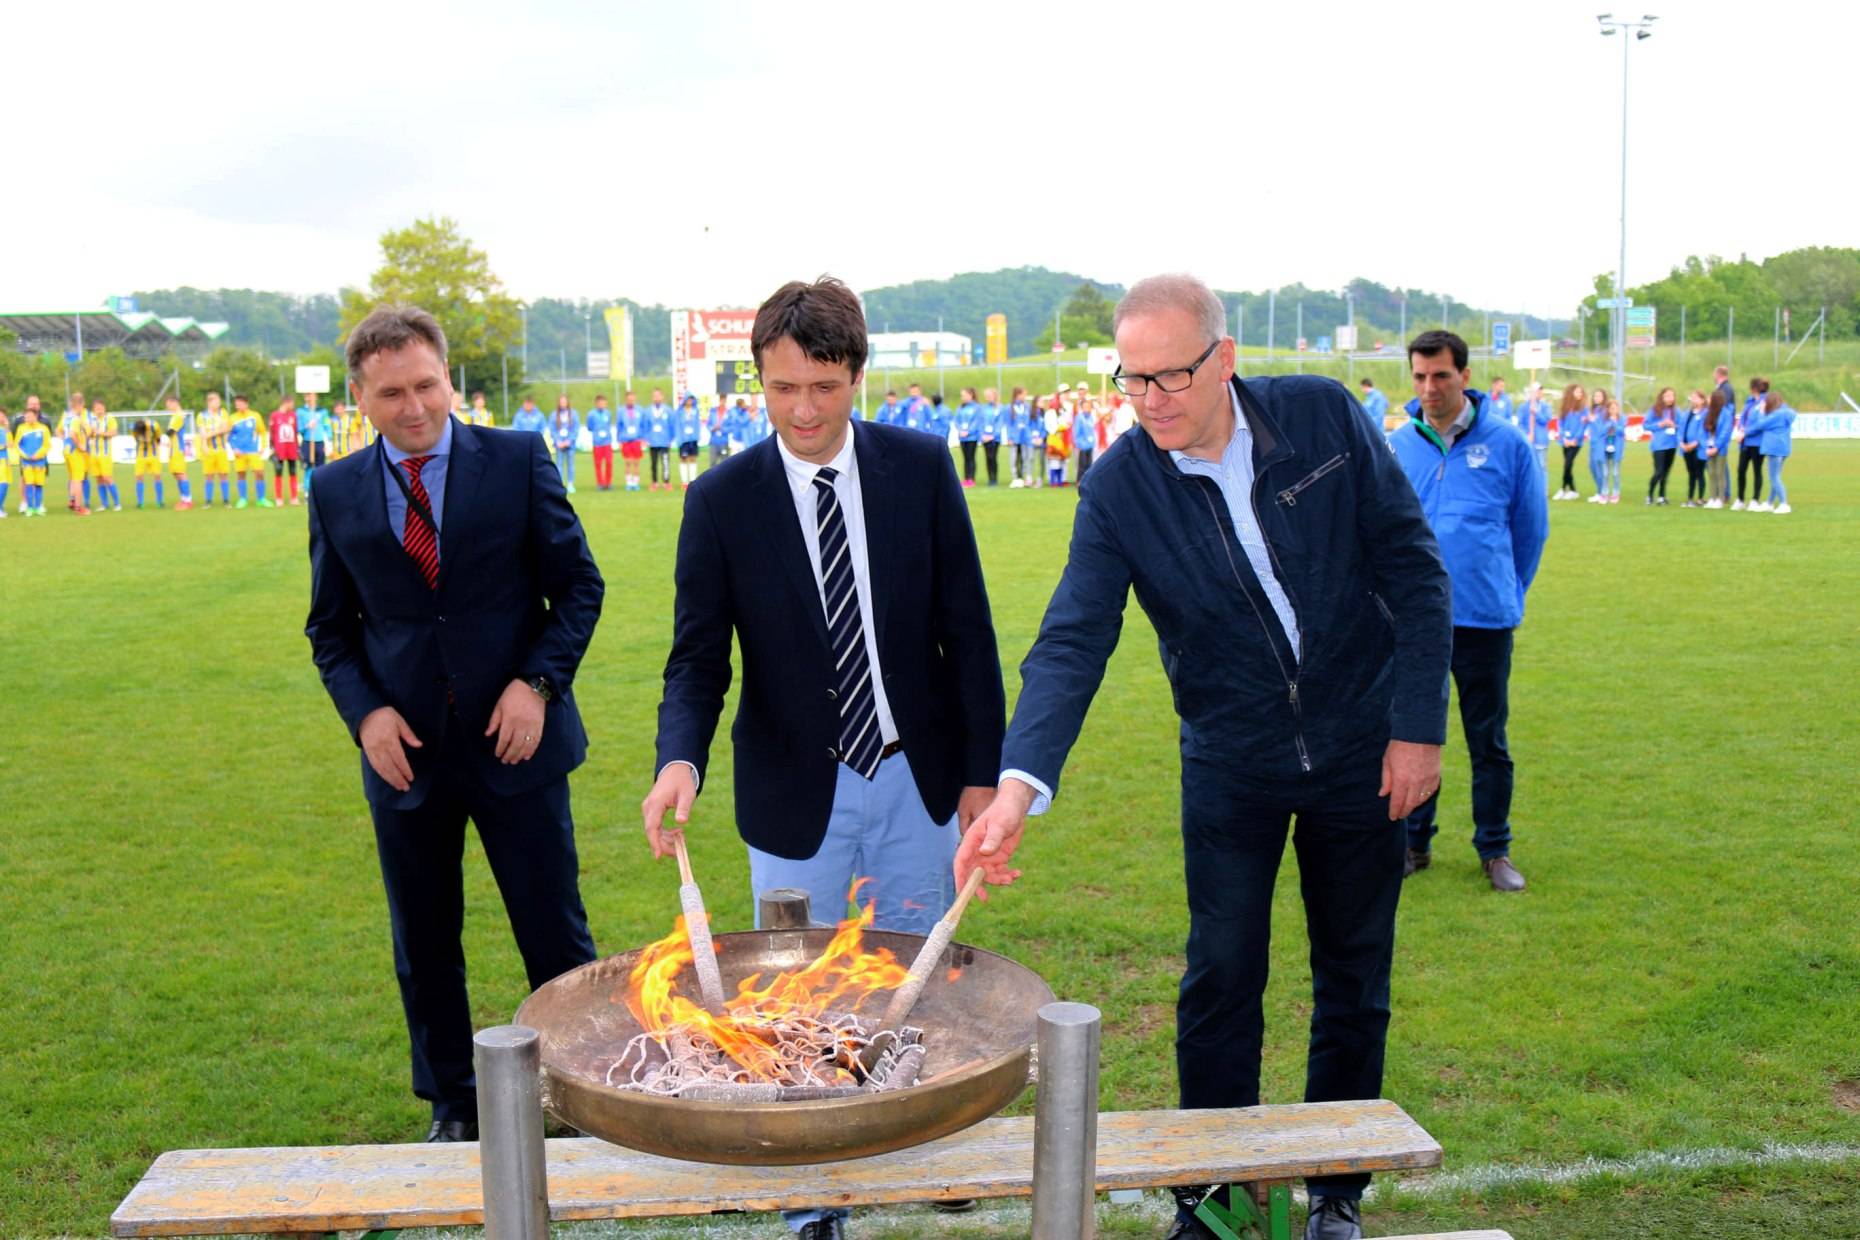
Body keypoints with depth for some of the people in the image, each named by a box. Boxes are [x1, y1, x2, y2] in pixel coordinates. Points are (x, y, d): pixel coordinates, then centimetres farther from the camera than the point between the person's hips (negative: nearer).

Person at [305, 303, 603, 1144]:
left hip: (513, 739, -2)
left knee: (555, 935, 6)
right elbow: (330, 627, 9)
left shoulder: (518, 460, -3)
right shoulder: (336, 492, 3)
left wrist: (539, 681, -13)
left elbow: (578, 584, 0)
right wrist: (364, 711, -7)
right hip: (405, 752, 3)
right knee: (424, 947, 14)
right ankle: (452, 1107, 33)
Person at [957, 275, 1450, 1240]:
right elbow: (1072, 641, -22)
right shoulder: (1118, 486, -14)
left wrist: (1419, 724, -10)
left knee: (1353, 980, 12)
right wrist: (1020, 782, -37)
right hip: (1230, 762, 0)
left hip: (1361, 749, 1)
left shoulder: (1323, 415, -14)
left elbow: (1412, 568, -7)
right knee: (1220, 981, 3)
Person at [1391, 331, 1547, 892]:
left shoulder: (1507, 443, -2)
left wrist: (1508, 591, 11)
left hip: (1485, 620, -1)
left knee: (1488, 740, 9)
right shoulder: (1395, 447, 2)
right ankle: (1414, 842, 25)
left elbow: (1531, 529, 8)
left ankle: (1494, 849, 23)